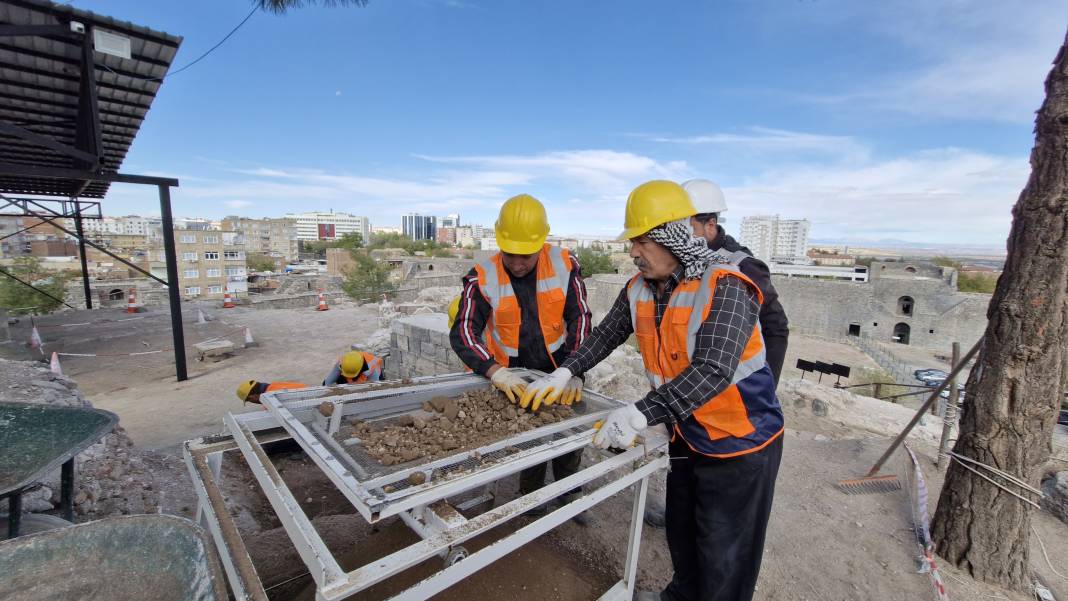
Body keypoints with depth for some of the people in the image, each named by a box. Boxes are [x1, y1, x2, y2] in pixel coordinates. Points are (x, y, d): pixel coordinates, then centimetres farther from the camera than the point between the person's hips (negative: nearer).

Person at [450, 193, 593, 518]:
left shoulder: (565, 266, -11)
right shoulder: (483, 277, -15)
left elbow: (580, 318, -9)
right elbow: (463, 332, -17)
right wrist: (495, 372, -30)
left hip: (559, 369, 2)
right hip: (513, 377, -1)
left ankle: (570, 494, 37)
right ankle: (532, 499, 33)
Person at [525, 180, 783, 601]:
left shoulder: (726, 286, -26)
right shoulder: (638, 289, -4)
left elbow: (713, 371, -36)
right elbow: (606, 335, 8)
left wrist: (641, 414, -42)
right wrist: (564, 373, -1)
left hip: (739, 443, -6)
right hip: (686, 435, 7)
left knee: (723, 554, 10)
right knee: (681, 530, 25)